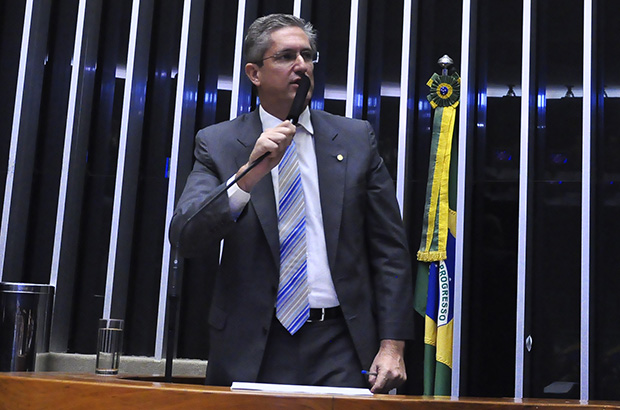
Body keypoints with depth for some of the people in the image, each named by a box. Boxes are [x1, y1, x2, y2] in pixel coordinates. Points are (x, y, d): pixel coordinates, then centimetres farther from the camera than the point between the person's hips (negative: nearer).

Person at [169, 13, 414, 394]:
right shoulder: (218, 143, 3)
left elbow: (390, 250, 5)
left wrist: (392, 345, -2)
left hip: (341, 350, 1)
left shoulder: (357, 138, 6)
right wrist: (249, 173, -22)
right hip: (253, 350, -1)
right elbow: (185, 237, -10)